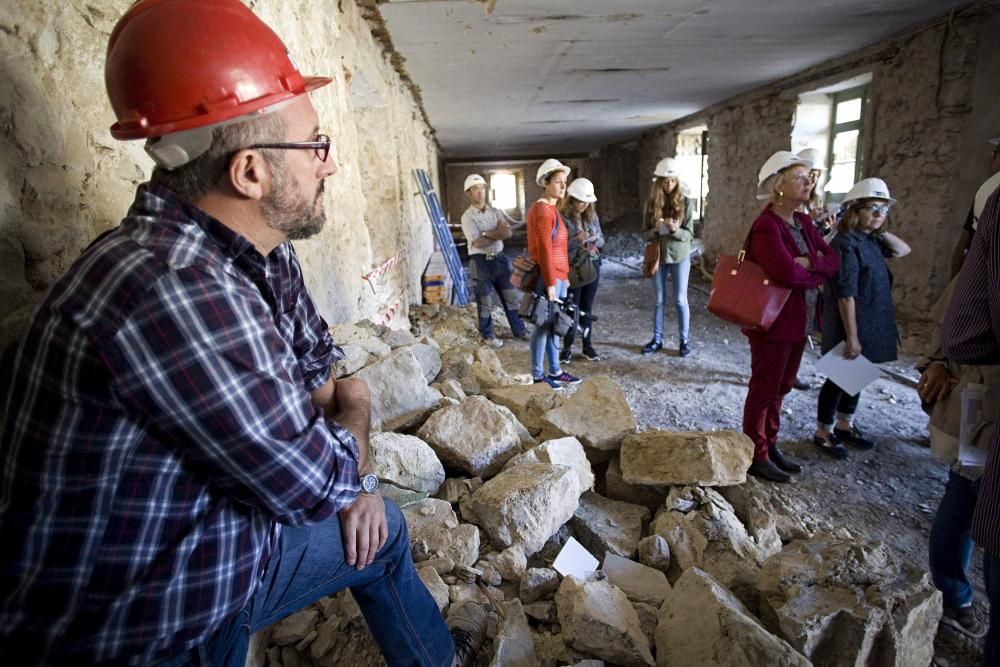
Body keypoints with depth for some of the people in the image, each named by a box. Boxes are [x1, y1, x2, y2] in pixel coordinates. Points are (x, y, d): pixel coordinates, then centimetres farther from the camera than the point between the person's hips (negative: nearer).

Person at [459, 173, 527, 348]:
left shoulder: (495, 211, 8)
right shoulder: (467, 217, -8)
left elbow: (508, 232, -5)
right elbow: (477, 243, -19)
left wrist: (488, 234, -17)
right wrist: (497, 233, -10)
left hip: (499, 258, 5)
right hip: (481, 262, -5)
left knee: (511, 295, 11)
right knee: (485, 300, 5)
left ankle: (519, 329, 25)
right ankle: (487, 335, 19)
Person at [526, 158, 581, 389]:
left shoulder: (552, 208, 16)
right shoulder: (542, 210, -15)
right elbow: (544, 249, -20)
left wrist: (564, 276, 19)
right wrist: (550, 283, -21)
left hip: (558, 275, 10)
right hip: (547, 277, -10)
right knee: (544, 325, -1)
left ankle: (555, 371, 25)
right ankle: (537, 375, 10)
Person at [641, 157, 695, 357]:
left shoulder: (685, 203, -6)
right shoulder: (651, 203, 0)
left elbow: (690, 234, -6)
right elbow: (645, 233, 0)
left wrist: (675, 229, -25)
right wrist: (656, 230, -20)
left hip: (680, 257, -2)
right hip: (658, 256, 2)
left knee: (680, 299, 3)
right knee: (659, 300, 10)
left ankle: (684, 340, 16)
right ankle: (657, 339, 20)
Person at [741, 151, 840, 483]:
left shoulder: (803, 222, 10)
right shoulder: (766, 226, -18)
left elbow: (833, 261, 5)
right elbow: (787, 273, -29)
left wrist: (809, 263, -15)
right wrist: (815, 275, -10)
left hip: (798, 322, 9)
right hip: (772, 323, -8)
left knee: (780, 387, 18)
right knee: (764, 389, 3)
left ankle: (770, 444, 33)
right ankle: (756, 455, 17)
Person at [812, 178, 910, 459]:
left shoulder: (871, 240, 8)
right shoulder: (847, 243, -19)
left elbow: (903, 250, 21)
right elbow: (846, 295, -23)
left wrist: (882, 231, 6)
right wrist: (852, 336, -23)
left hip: (870, 324, 9)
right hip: (849, 324, -9)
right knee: (839, 377, 3)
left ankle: (844, 425, 35)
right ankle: (823, 432, 17)